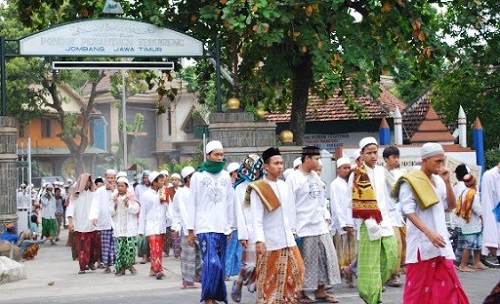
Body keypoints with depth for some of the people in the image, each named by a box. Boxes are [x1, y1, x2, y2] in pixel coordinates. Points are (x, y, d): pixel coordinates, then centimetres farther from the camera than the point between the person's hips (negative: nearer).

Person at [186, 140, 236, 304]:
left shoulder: (225, 176, 11)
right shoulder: (198, 176, 0)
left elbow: (230, 203, 15)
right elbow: (192, 204, 0)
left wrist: (230, 226, 12)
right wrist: (190, 230, -2)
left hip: (221, 228, 4)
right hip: (205, 227, -4)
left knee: (219, 265, 6)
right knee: (212, 264, -15)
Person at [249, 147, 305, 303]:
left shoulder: (284, 186, 10)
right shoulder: (258, 189, -9)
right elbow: (257, 218, -14)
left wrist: (293, 229, 14)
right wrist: (259, 240, -20)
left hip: (288, 239, 6)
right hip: (270, 241, -6)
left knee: (295, 272, 7)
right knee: (269, 278, -1)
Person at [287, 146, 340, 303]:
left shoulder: (315, 176, 12)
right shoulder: (294, 178, -10)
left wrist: (326, 216, 11)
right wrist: (292, 229, -13)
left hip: (320, 226, 7)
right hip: (304, 228, -7)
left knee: (327, 257, 8)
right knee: (305, 261, -1)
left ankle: (320, 291, 17)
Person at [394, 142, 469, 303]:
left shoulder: (438, 181, 12)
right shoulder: (409, 182, -8)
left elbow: (451, 206, 12)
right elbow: (409, 212, -15)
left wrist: (447, 182, 0)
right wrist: (429, 232, -25)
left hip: (439, 241, 6)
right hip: (422, 242, -6)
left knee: (448, 284, 1)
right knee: (420, 286, -2)